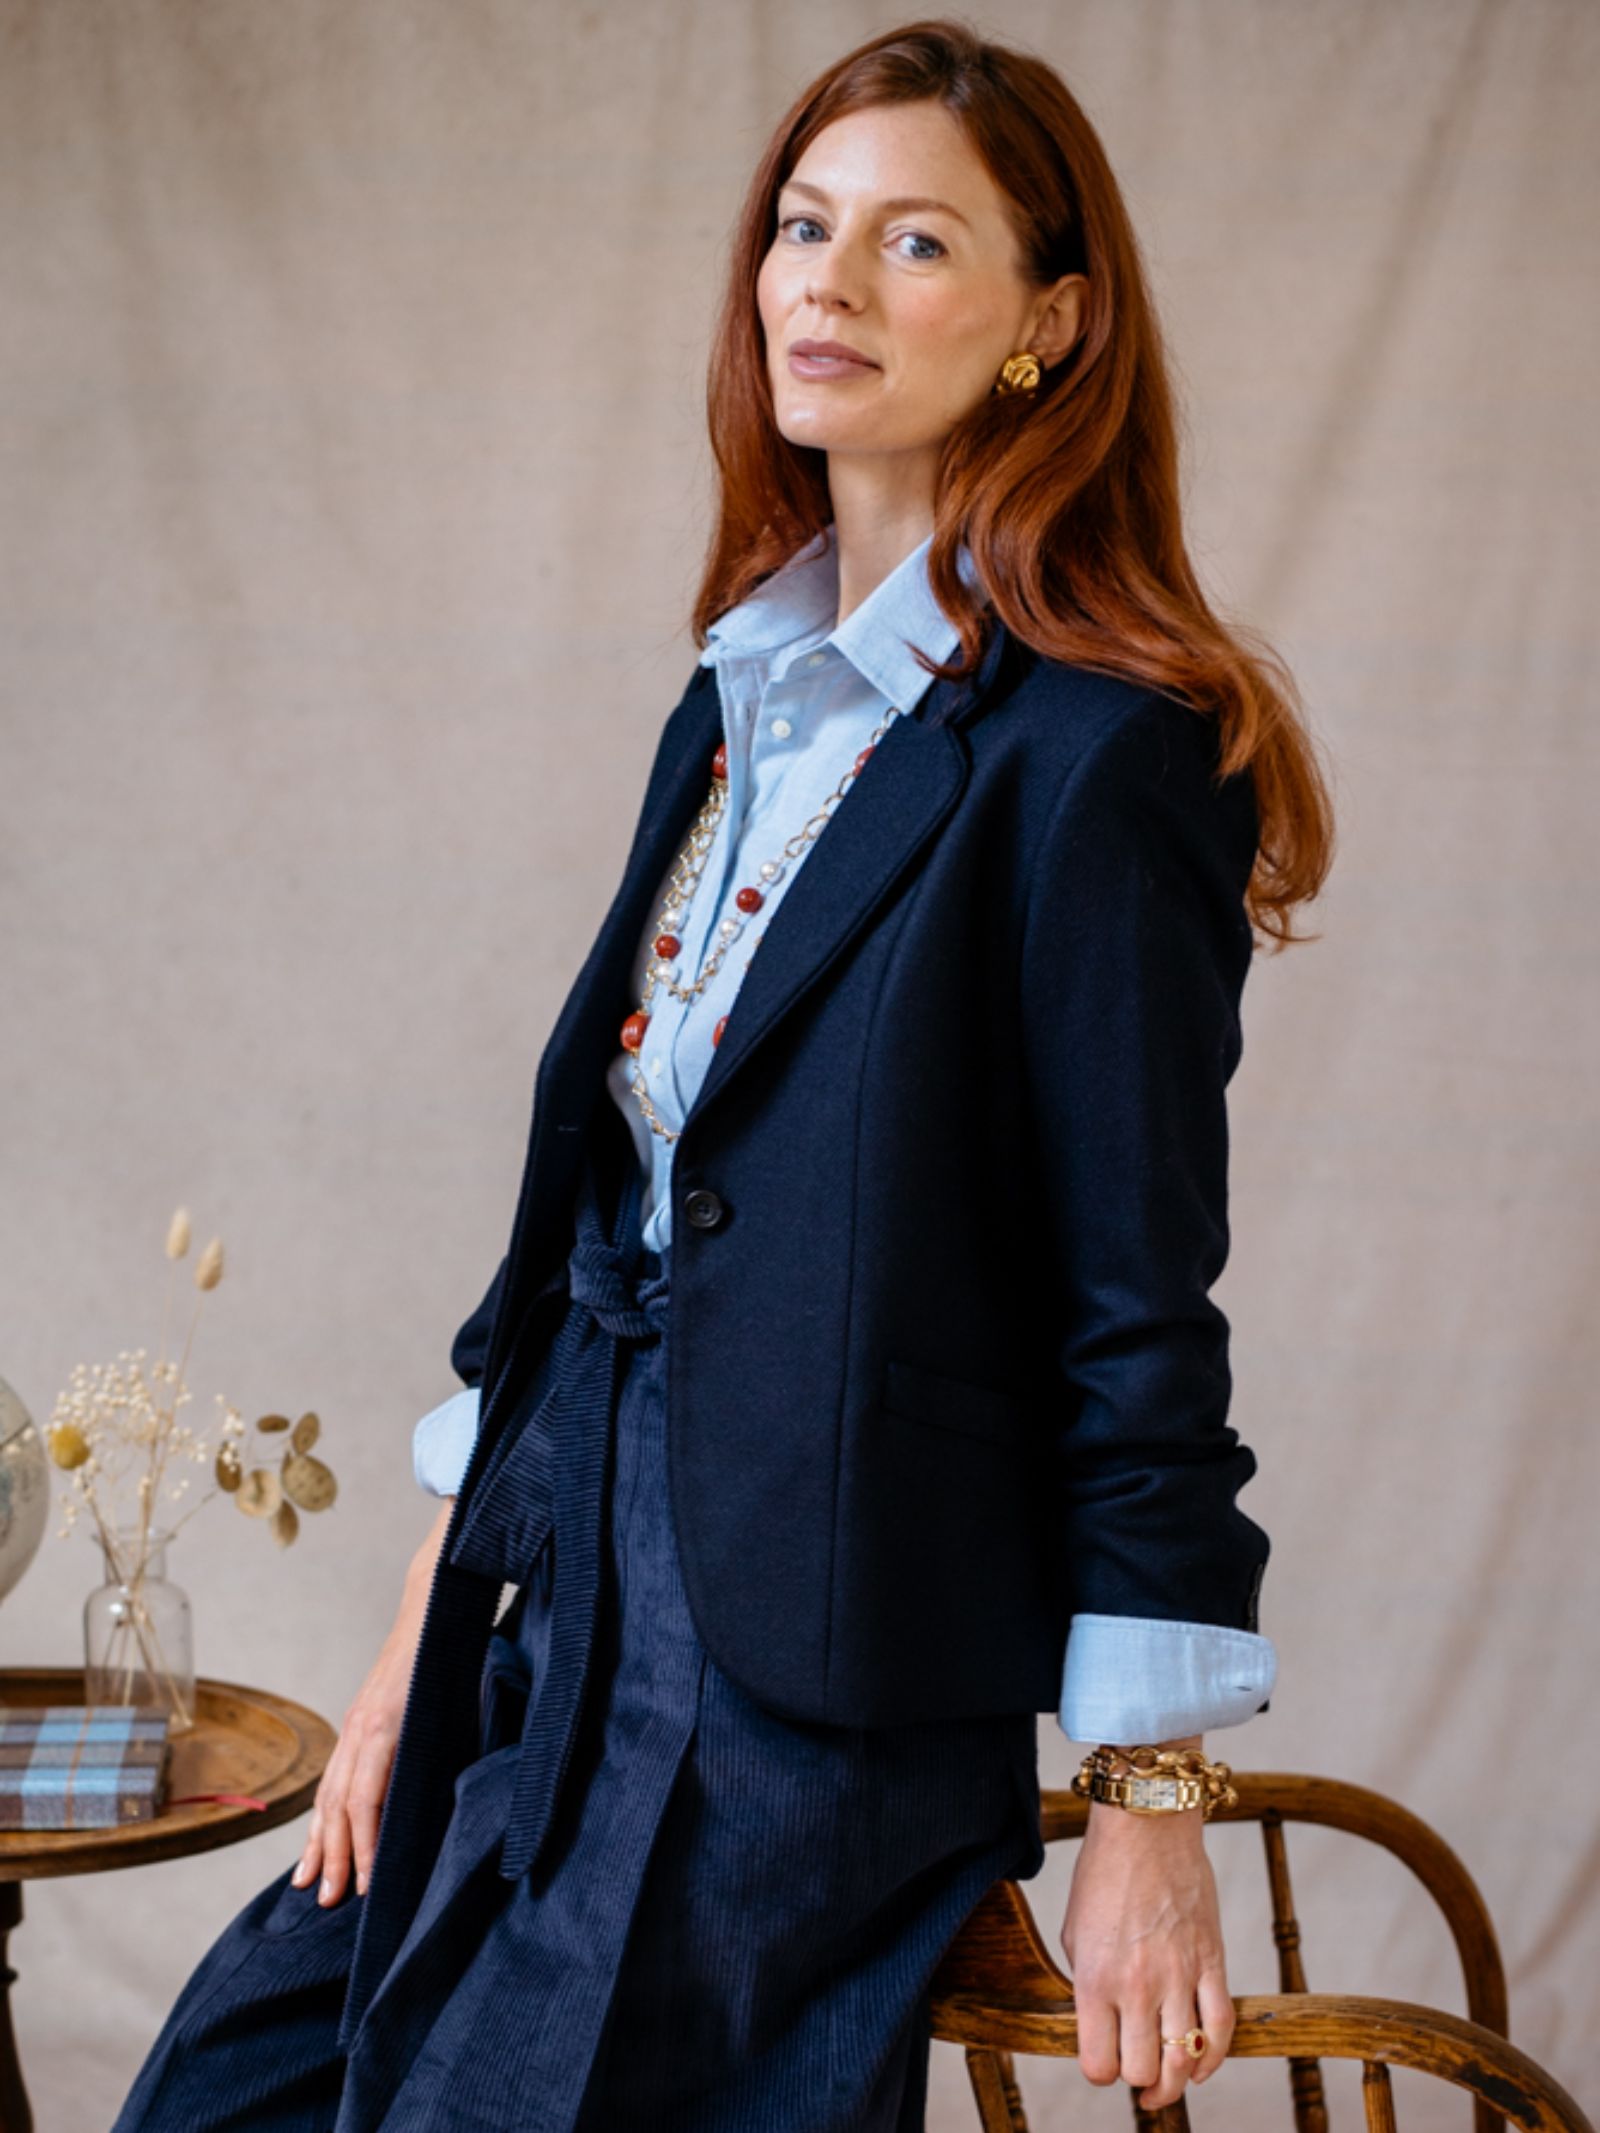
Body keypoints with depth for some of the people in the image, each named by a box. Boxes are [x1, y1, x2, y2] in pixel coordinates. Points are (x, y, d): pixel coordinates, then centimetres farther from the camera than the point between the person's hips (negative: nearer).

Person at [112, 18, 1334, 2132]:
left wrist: (1152, 1814, -9)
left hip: (823, 1711, -7)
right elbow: (588, 1203, 13)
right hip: (574, 1634, 8)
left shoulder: (1096, 752, -13)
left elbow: (1142, 1305, -12)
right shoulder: (747, 696, 10)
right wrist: (417, 1650, 13)